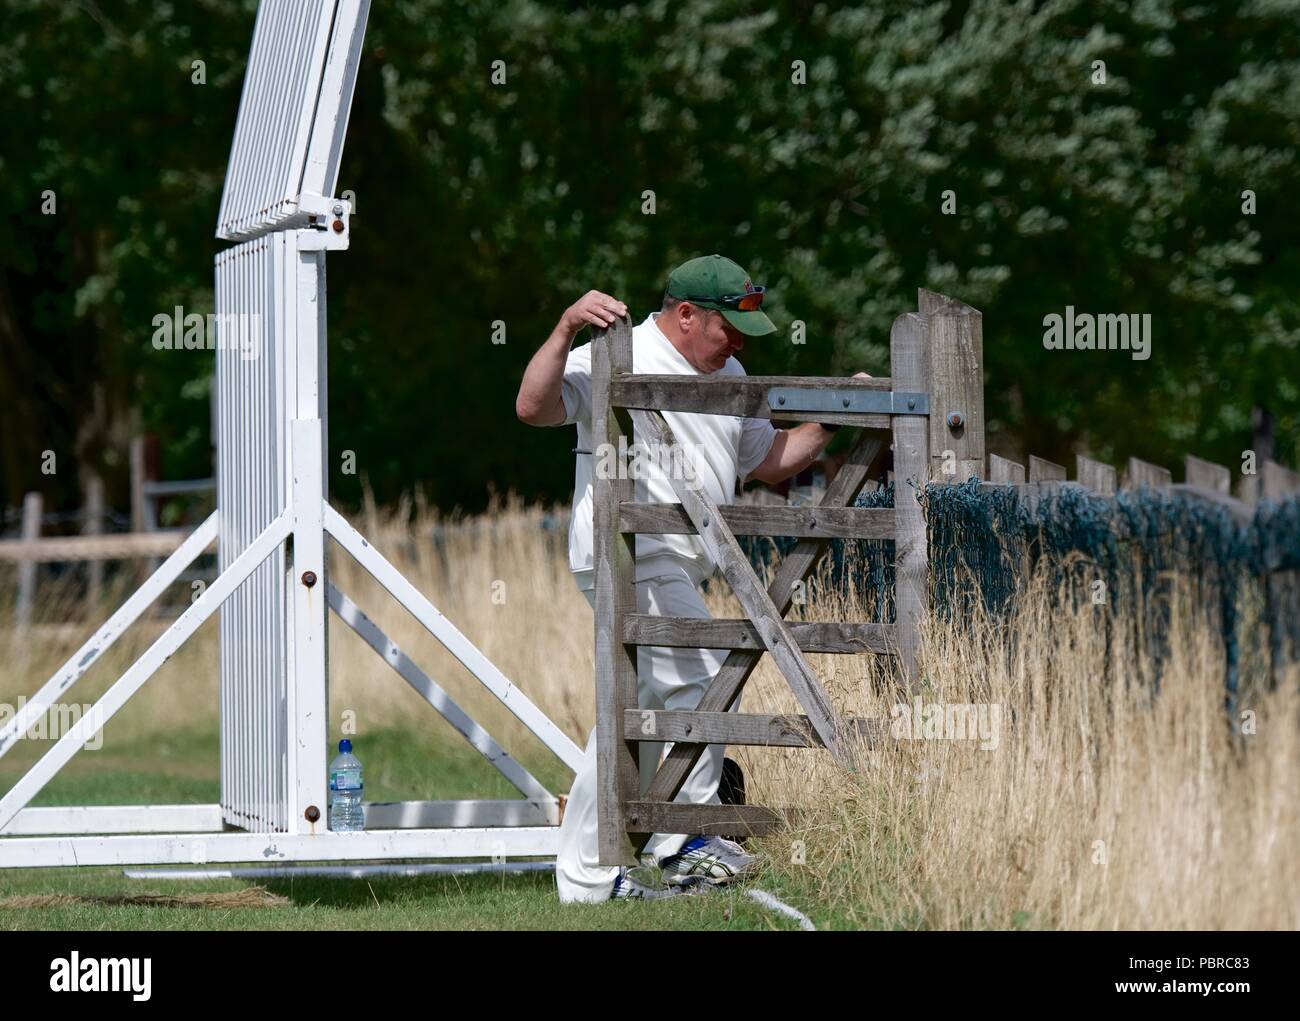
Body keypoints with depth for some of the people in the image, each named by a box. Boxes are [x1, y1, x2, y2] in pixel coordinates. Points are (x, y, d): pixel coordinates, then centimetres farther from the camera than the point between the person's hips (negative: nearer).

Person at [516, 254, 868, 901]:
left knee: (638, 716, 11)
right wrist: (566, 329, -31)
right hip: (631, 557, -10)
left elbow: (767, 461, 25)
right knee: (704, 685, -16)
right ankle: (684, 845, -10)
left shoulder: (726, 376, 18)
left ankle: (588, 873, 16)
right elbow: (533, 408, -20)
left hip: (673, 570, 10)